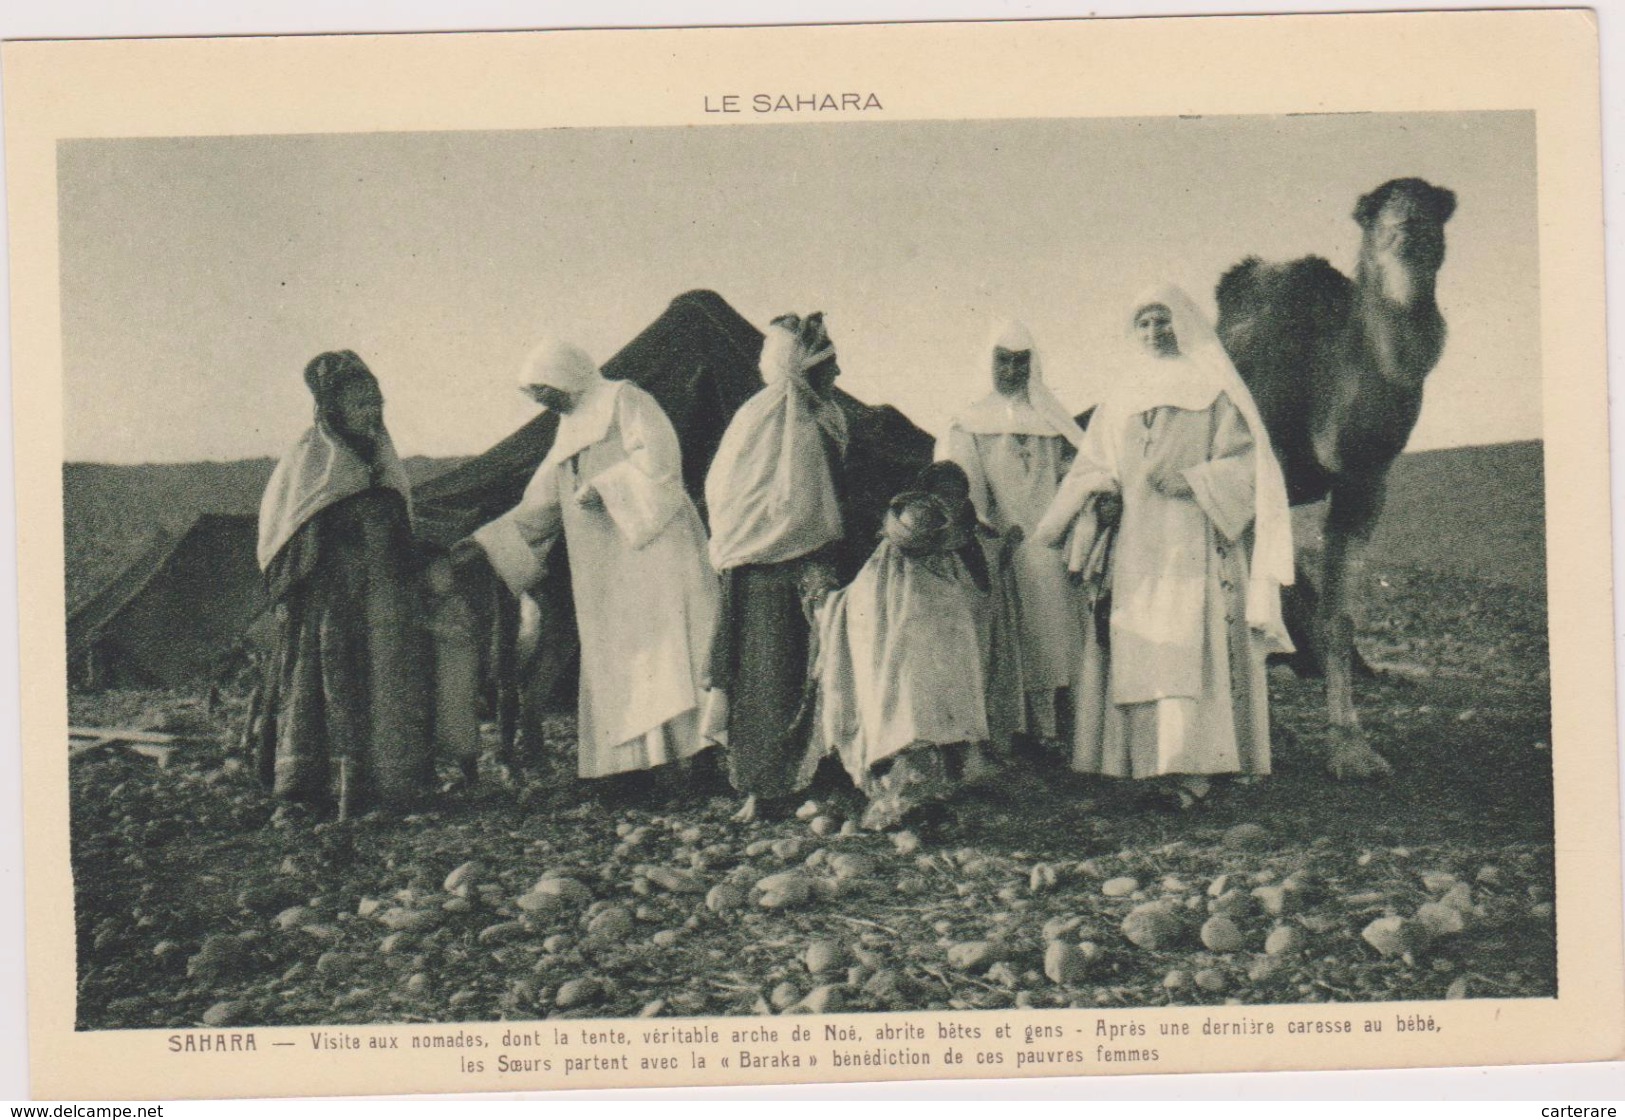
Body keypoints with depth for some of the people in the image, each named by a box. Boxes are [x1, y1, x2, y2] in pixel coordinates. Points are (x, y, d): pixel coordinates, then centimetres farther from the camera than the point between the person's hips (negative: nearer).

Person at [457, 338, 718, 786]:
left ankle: (703, 745, -17)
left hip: (654, 547, -8)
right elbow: (536, 509, 24)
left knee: (665, 645, -15)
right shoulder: (569, 433, 22)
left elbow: (659, 455, -15)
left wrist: (603, 486, -14)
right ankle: (635, 762, 0)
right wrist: (481, 543, 17)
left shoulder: (624, 400, 1)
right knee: (617, 662, 1)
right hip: (607, 569, 8)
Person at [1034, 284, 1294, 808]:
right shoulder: (1122, 396, 20)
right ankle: (1145, 764, -5)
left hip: (1196, 542, -5)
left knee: (1190, 644, -15)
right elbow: (1093, 464, 20)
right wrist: (1100, 493, -2)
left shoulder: (1214, 389, 7)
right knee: (1134, 653, -4)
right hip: (1134, 547, 5)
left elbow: (1244, 459, -1)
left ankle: (1188, 769, -19)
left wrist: (1191, 481, -14)